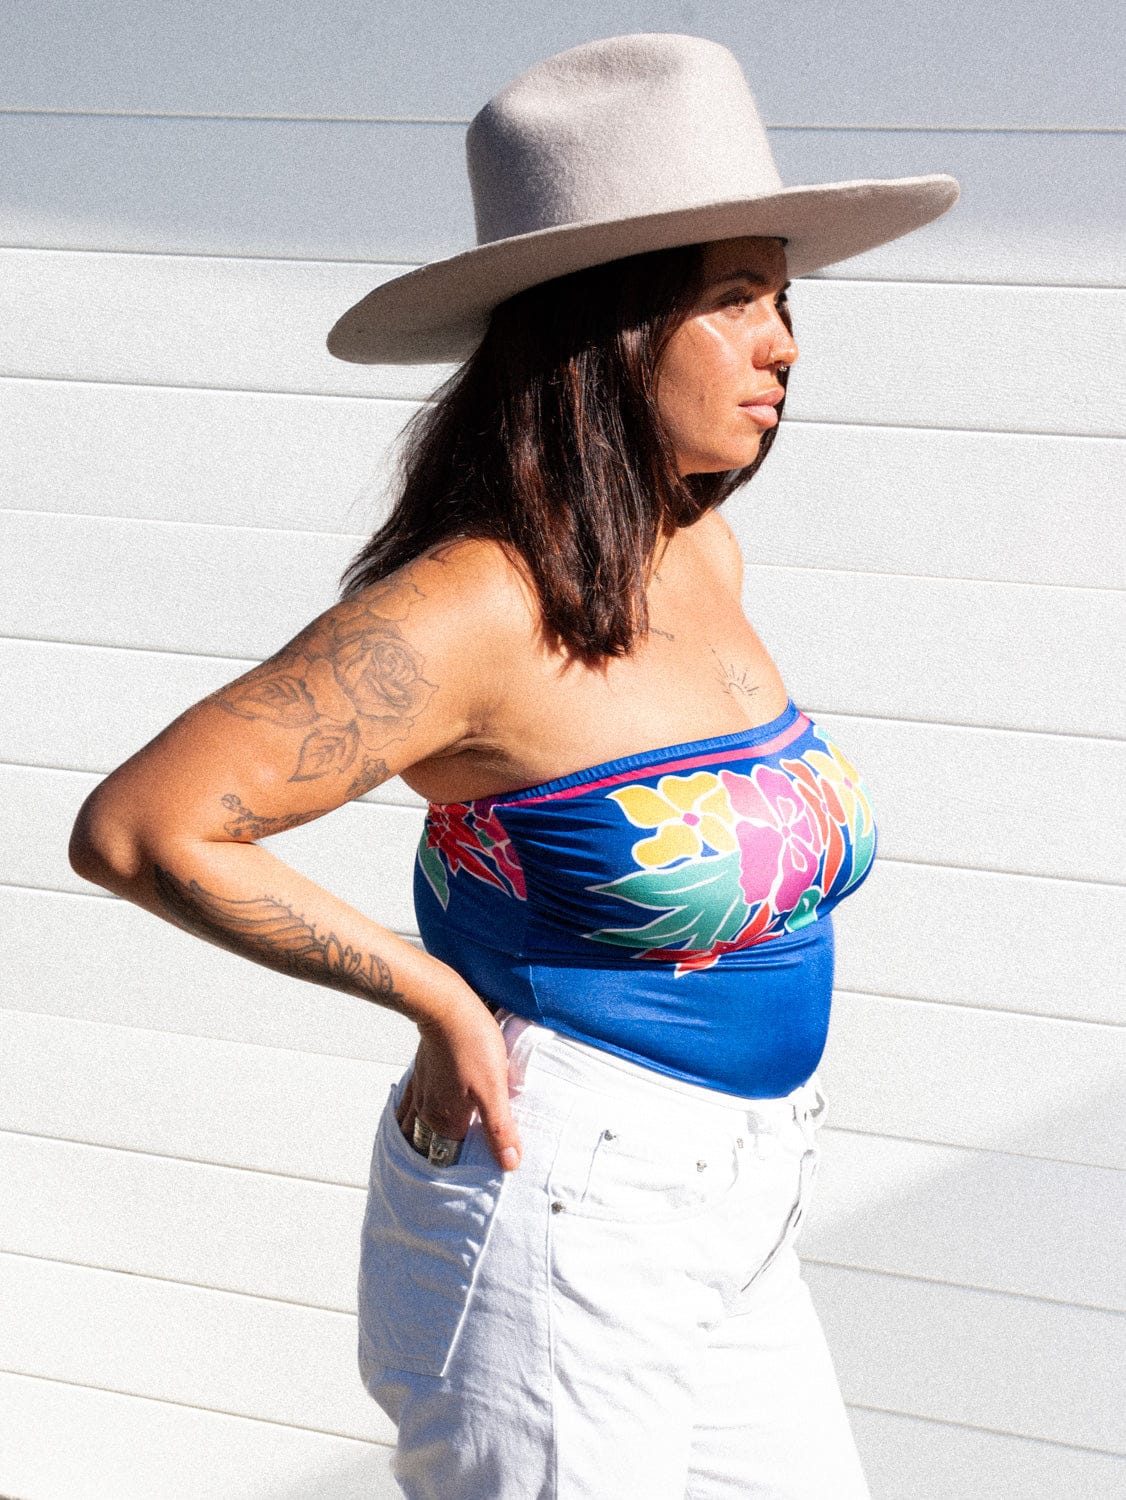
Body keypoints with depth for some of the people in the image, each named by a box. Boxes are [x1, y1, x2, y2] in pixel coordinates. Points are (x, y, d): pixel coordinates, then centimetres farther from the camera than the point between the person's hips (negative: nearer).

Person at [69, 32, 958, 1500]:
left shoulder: (707, 556, 4)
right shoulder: (479, 606, -19)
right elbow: (137, 828, -20)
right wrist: (439, 996, -15)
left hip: (734, 1235, 8)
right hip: (558, 1220, -8)